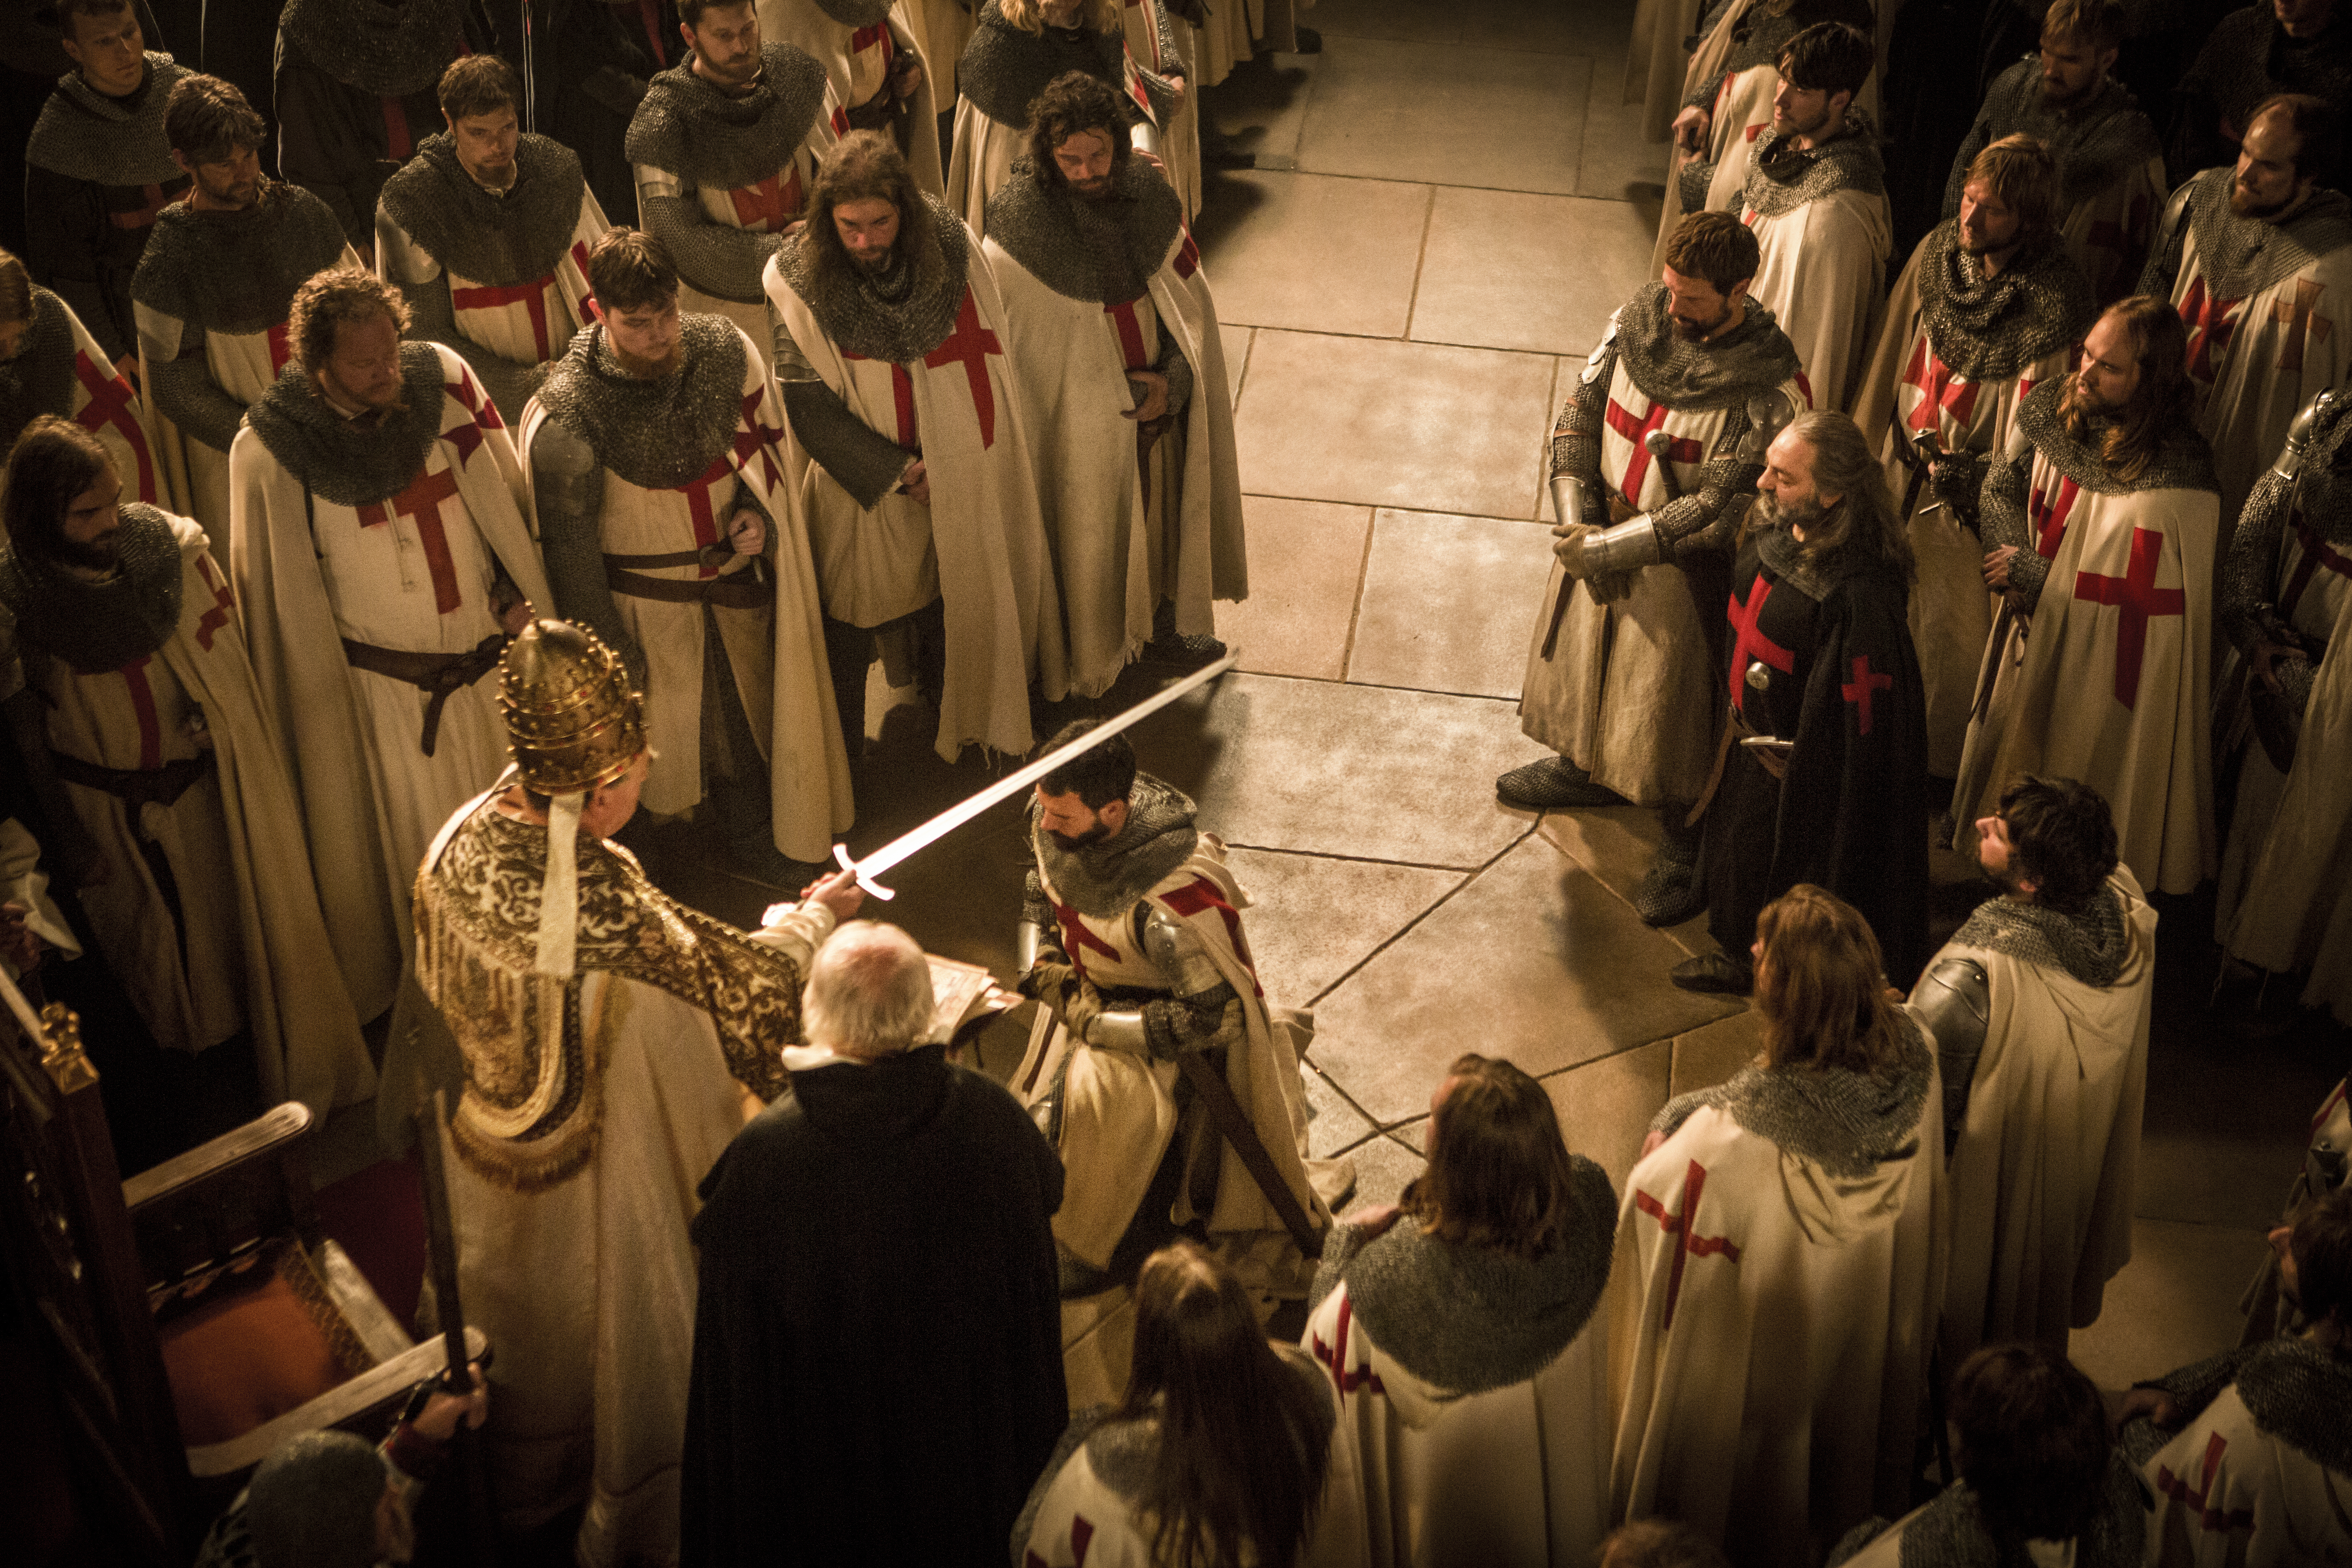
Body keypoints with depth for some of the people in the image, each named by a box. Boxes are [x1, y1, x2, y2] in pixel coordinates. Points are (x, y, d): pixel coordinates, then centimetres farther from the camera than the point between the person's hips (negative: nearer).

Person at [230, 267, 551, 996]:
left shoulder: (445, 380, -11)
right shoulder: (270, 454, -19)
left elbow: (506, 492, 3)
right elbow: (278, 594, -8)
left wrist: (521, 592, 3)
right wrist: (314, 696, -3)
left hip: (493, 652, 3)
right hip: (387, 684, -3)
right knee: (424, 847, 12)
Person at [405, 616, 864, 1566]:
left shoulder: (460, 846, -19)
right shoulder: (605, 909, -40)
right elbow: (732, 985, -24)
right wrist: (817, 916, -5)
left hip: (490, 1159, 7)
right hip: (598, 1177, -7)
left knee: (525, 1322, 31)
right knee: (620, 1333, 20)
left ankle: (522, 1490, 57)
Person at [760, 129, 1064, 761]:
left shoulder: (951, 250, -15)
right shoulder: (798, 282, -22)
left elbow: (987, 354, 0)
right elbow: (809, 406, -17)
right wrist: (900, 472, -18)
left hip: (958, 484, 3)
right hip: (859, 484, -3)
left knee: (949, 596, 21)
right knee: (851, 616, 12)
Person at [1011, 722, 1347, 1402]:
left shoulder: (1170, 905, -42)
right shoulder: (1055, 824, -19)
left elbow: (1215, 1015, -32)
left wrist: (1097, 1025, -25)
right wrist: (1040, 961, -11)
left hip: (1168, 1046, -7)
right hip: (1087, 1001, 7)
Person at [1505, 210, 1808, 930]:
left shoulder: (1768, 385, -27)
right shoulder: (1639, 317, -11)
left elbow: (1717, 511, -26)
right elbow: (1579, 412, -2)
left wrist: (1608, 548, -24)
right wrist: (1575, 522, -12)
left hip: (1680, 563, -6)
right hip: (1600, 531, 6)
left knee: (1671, 706, 10)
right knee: (1581, 655, 27)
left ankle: (1685, 845, 34)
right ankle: (1585, 769, 56)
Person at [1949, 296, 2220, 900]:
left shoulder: (2177, 472, -27)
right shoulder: (2053, 409, -9)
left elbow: (2142, 593, -25)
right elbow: (2002, 484, 7)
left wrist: (2032, 577, -19)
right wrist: (2010, 556, -13)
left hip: (2107, 667, -6)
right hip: (2035, 630, 6)